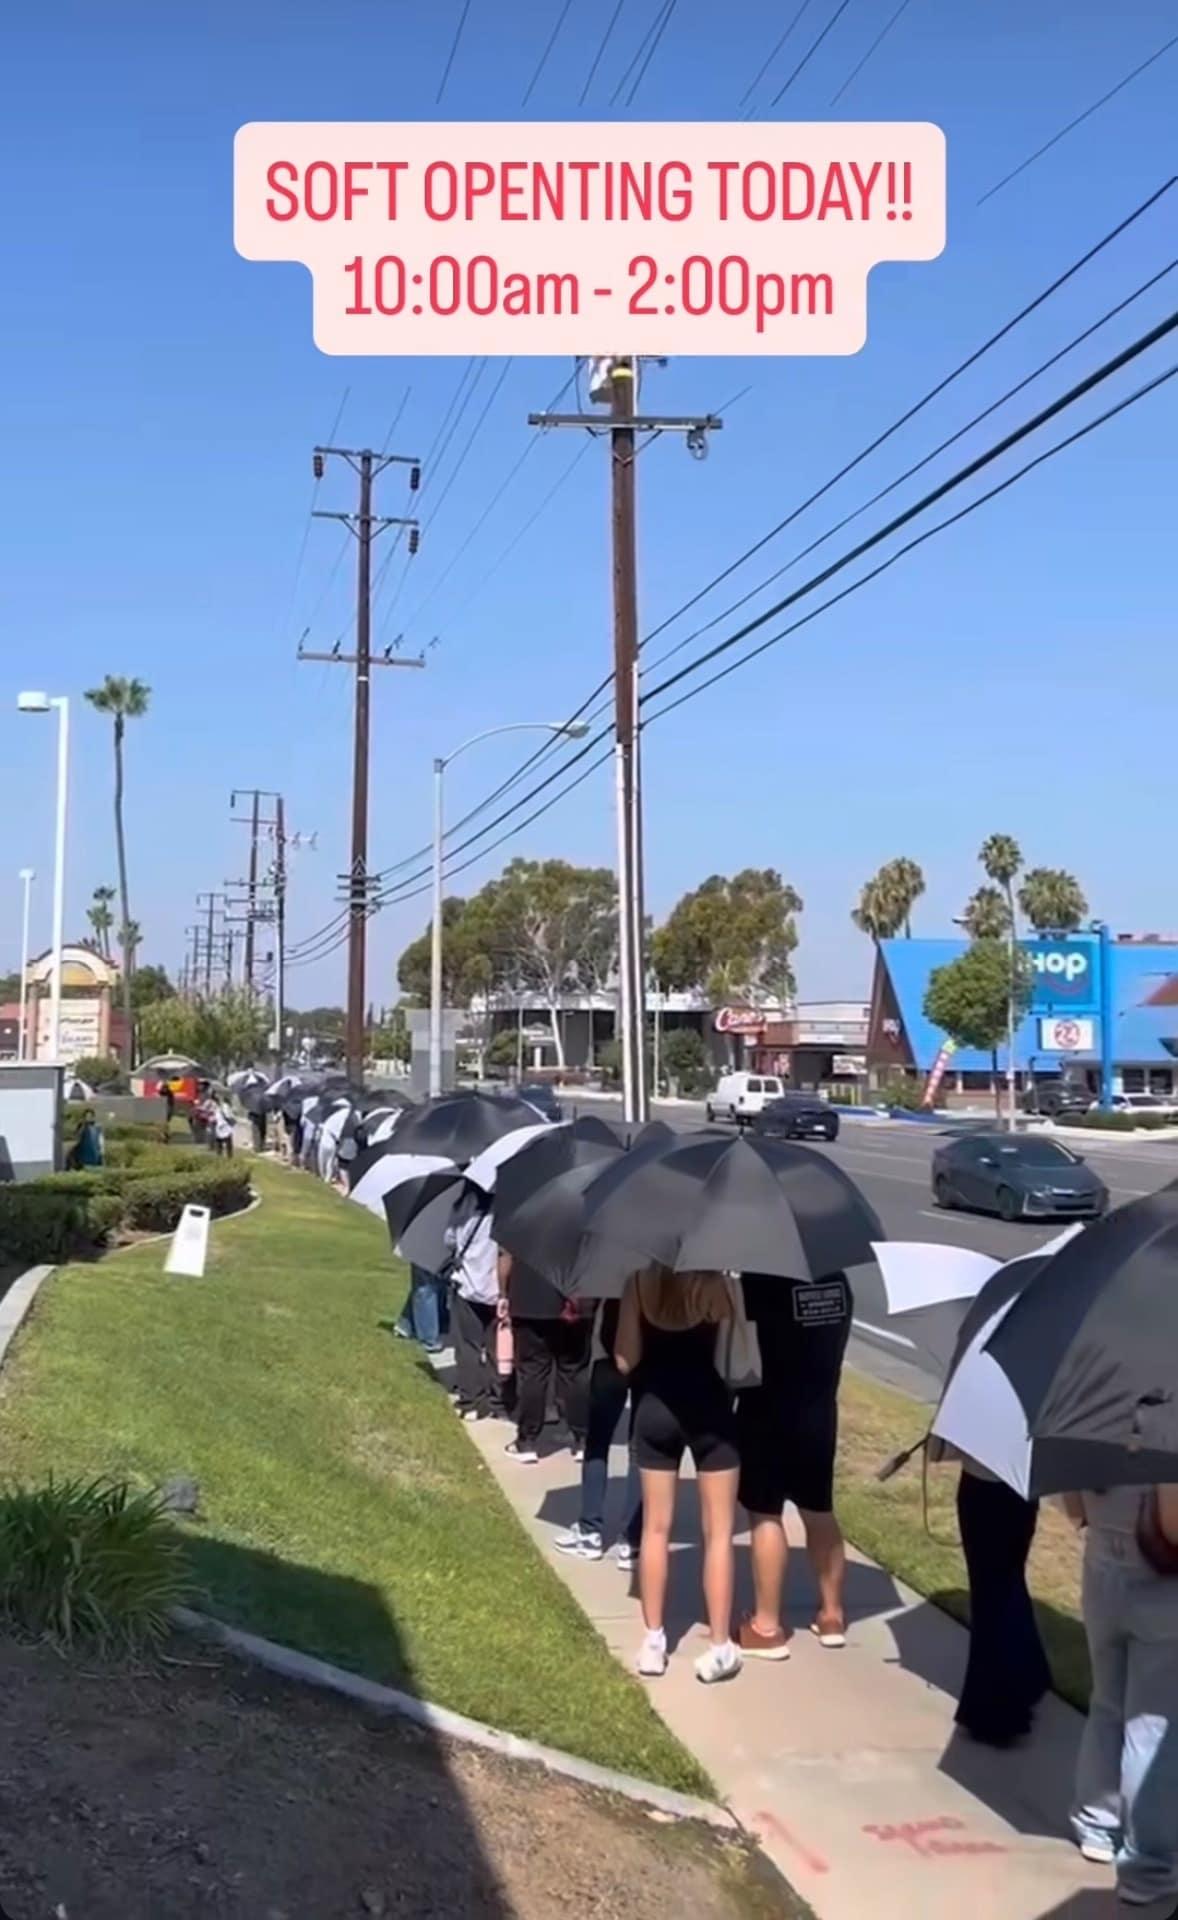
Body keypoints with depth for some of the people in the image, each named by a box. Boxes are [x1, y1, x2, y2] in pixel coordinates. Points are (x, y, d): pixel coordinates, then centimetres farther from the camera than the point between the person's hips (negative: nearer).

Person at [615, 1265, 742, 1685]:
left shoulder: (640, 1279, -5)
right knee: (718, 1532, 8)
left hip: (655, 1408, 3)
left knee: (656, 1527, 13)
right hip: (709, 1409, -2)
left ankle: (653, 1641, 19)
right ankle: (719, 1647, 11)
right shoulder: (717, 1279, -14)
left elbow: (625, 1360, -4)